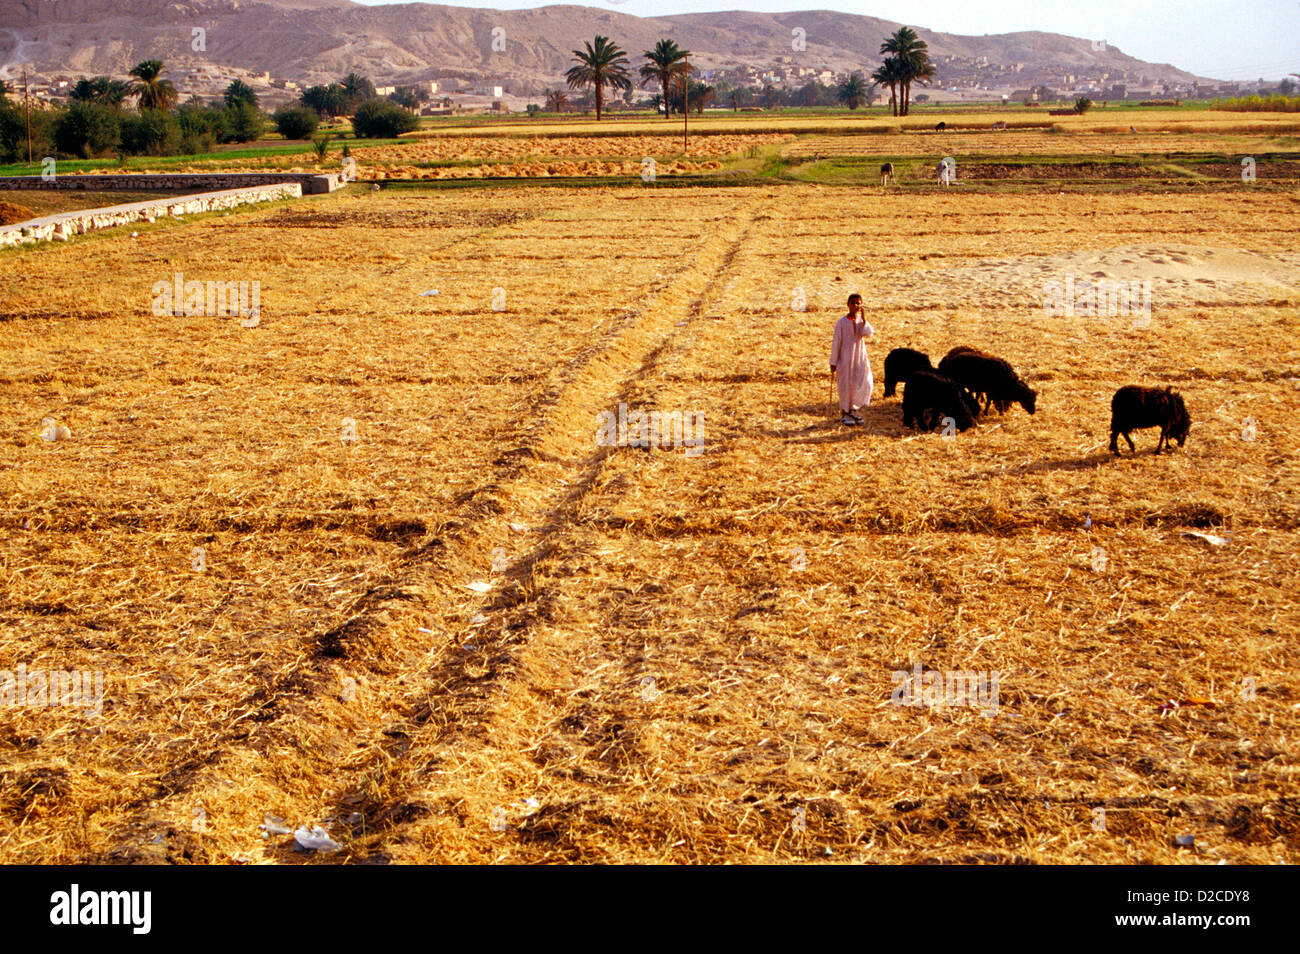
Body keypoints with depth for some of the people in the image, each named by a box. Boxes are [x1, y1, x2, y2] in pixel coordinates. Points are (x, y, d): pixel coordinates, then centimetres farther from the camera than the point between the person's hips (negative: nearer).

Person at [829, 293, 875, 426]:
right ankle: (844, 414, 15)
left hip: (860, 357, 4)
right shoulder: (842, 322, -7)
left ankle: (853, 409, 17)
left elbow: (869, 334, -16)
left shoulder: (862, 321, 4)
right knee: (846, 386, 1)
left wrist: (864, 319, -16)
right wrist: (833, 362, -4)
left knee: (867, 383, -1)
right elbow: (836, 343, -4)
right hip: (845, 358, -4)